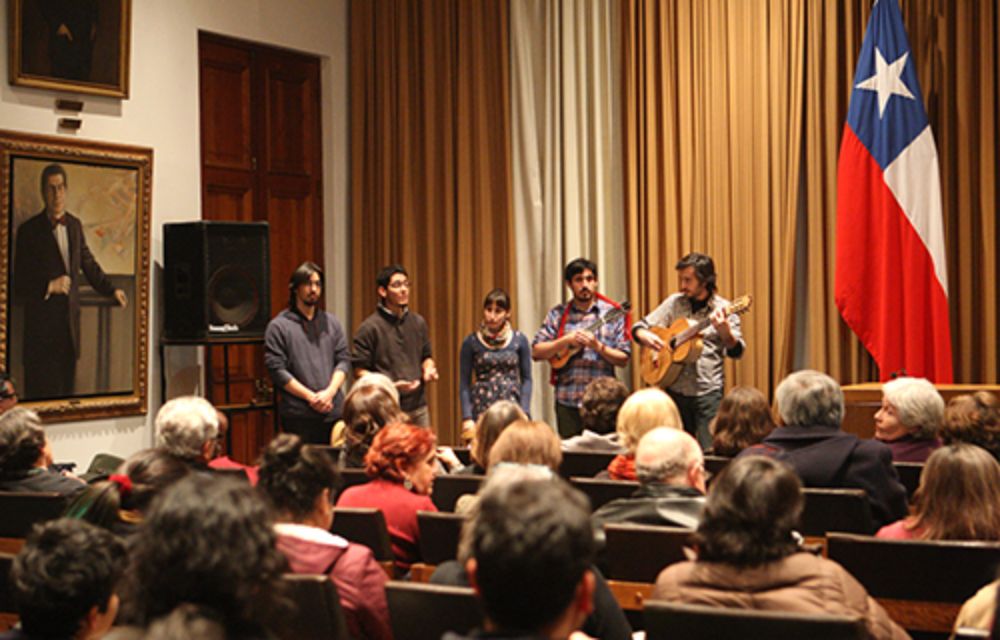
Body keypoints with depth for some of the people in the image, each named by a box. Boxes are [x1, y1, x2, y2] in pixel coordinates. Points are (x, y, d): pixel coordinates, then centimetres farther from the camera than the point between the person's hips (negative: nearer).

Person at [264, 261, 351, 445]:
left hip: (334, 412, 4)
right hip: (299, 416, -4)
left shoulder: (331, 322, 15)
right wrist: (311, 397, -10)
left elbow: (344, 360, 10)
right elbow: (277, 370, -6)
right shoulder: (278, 326, 1)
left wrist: (330, 392, -7)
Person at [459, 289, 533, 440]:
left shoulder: (519, 340, 5)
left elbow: (526, 379, 7)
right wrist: (467, 418, -5)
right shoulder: (471, 342, 3)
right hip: (482, 410, -1)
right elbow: (464, 383, 3)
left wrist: (524, 413, -3)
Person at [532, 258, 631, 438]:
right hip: (567, 401, 1)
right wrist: (567, 340, -12)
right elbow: (536, 351, 1)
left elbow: (623, 360, 1)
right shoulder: (558, 314, 7)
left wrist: (598, 346, -14)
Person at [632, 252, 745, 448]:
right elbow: (640, 327, 11)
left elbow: (736, 351, -10)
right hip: (675, 390, 4)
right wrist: (645, 336, -13)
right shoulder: (674, 302, 7)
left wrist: (725, 331, -31)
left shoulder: (723, 309, -3)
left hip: (708, 393, -4)